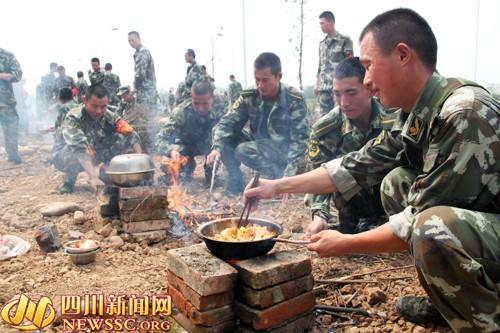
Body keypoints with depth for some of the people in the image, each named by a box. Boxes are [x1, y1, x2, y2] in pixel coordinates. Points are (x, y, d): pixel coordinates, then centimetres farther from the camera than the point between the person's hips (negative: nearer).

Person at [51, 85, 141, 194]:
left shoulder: (109, 117, -15)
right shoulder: (73, 118, -30)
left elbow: (131, 135, -21)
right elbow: (79, 149, -43)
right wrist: (93, 176, -56)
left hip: (95, 157, 4)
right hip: (65, 157, -4)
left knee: (122, 138, -17)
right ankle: (69, 179, -9)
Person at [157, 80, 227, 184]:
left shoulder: (221, 108, -29)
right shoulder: (181, 111, -31)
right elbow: (161, 139, -33)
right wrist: (171, 151, -55)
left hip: (211, 144, 0)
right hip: (187, 145, 1)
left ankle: (210, 172, -2)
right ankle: (186, 169, 10)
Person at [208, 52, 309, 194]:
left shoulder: (294, 100, -17)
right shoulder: (249, 97, -5)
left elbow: (300, 140, -21)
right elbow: (227, 123, -9)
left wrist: (288, 177, -33)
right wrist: (217, 147, -30)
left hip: (284, 152, -5)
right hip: (259, 148, 6)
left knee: (243, 150, -28)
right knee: (227, 139, -13)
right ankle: (235, 186, -5)